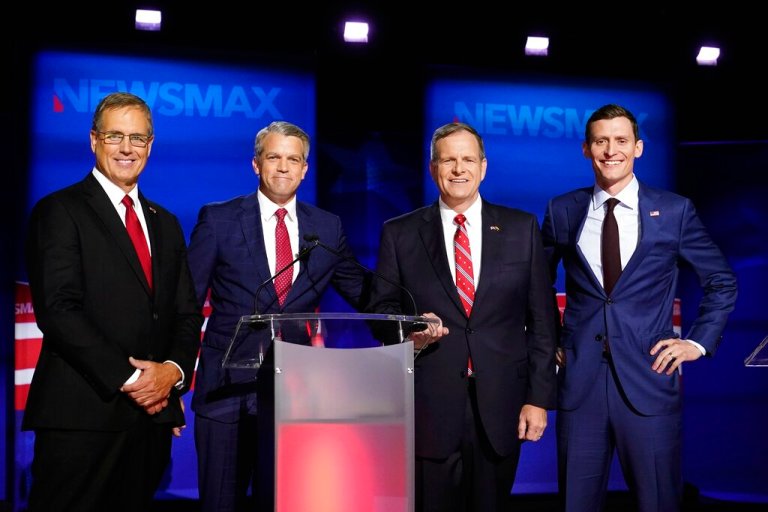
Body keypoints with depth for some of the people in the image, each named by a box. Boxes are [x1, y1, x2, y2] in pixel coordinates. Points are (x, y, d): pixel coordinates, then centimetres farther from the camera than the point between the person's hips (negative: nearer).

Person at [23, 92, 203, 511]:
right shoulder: (58, 212, -2)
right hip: (82, 414, -6)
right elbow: (57, 310, -12)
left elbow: (187, 313, 16)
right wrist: (128, 378, -15)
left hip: (152, 412, 6)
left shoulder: (165, 224, 18)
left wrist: (174, 369, -5)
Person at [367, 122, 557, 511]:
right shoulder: (400, 233, 4)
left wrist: (539, 397, -1)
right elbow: (381, 309, 8)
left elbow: (541, 320, 4)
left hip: (500, 407, 1)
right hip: (429, 406, -1)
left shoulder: (521, 229, 5)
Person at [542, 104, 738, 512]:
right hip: (578, 379, 2)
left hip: (649, 378, -1)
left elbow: (722, 282, 10)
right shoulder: (562, 211, 6)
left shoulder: (674, 211, 2)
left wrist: (699, 341, 1)